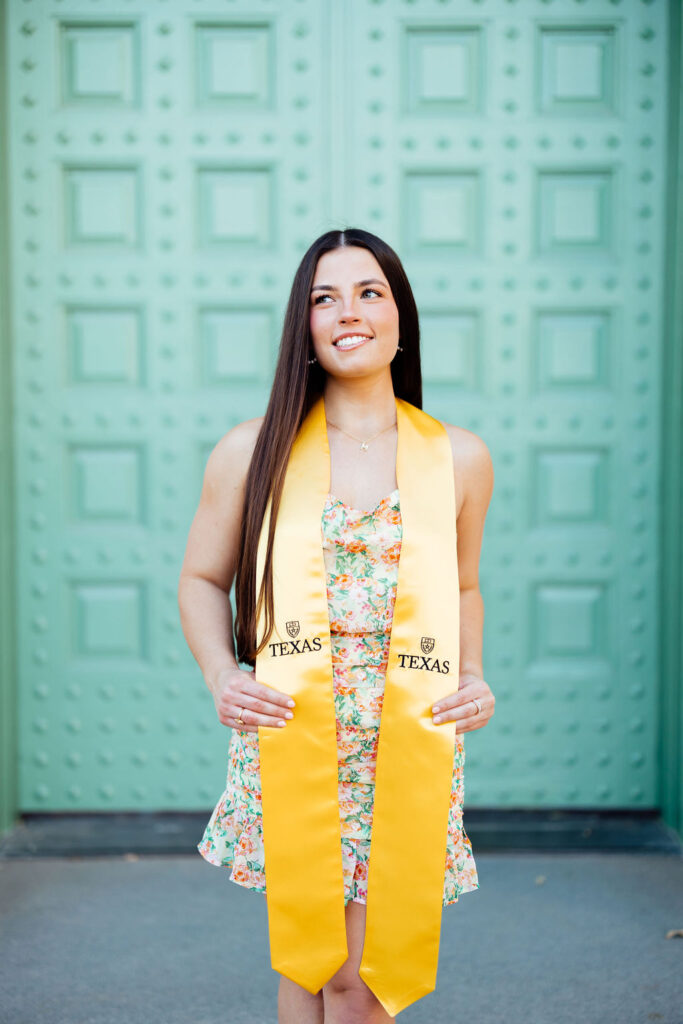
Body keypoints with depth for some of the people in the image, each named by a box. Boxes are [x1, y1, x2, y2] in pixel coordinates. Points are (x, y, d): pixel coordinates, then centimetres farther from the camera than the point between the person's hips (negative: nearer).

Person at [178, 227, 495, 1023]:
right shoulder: (250, 451, -1)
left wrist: (472, 675, 0)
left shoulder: (459, 458, 3)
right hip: (287, 734, 0)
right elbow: (202, 580, 9)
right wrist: (221, 676, -8)